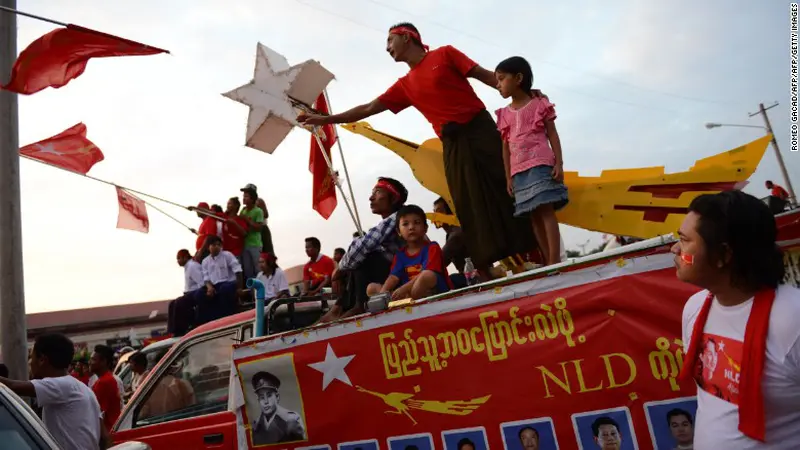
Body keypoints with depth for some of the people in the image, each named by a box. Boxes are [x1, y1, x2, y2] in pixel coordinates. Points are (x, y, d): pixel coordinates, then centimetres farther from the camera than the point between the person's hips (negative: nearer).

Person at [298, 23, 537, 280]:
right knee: (471, 208, -2)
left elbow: (485, 75, 1)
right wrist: (325, 119, 18)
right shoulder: (405, 85, 17)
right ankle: (486, 278, -2)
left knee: (508, 187, -6)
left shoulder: (445, 54, 6)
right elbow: (368, 109, 19)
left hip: (480, 129, -4)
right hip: (453, 145, 4)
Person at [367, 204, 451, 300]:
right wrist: (383, 292, -21)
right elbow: (394, 276, 1)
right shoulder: (400, 254, 14)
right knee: (371, 288, -2)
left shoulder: (432, 248, -3)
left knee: (427, 275, -37)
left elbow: (427, 274, -18)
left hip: (436, 292, -6)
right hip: (408, 293, 6)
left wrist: (404, 288, -28)